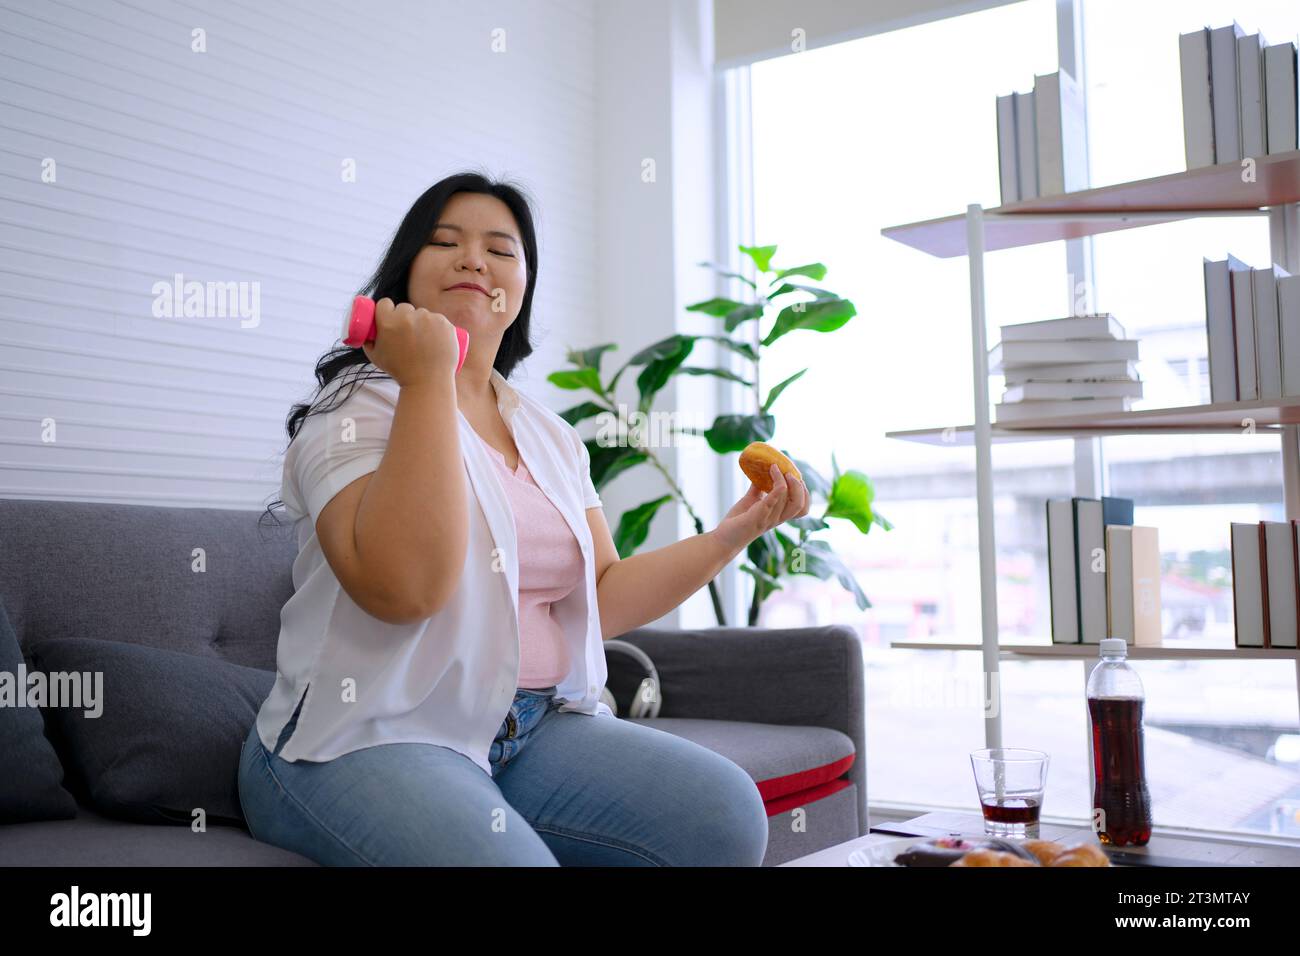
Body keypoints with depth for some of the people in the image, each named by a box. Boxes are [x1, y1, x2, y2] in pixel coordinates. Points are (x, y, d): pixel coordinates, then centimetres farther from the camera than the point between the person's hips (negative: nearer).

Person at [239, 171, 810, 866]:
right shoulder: (356, 408, -6)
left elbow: (601, 600, 12)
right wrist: (428, 379, -19)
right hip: (368, 740, -6)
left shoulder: (551, 438, 15)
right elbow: (403, 587, -24)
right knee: (500, 857, -36)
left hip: (533, 728, 6)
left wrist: (733, 532, 2)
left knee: (725, 811, -14)